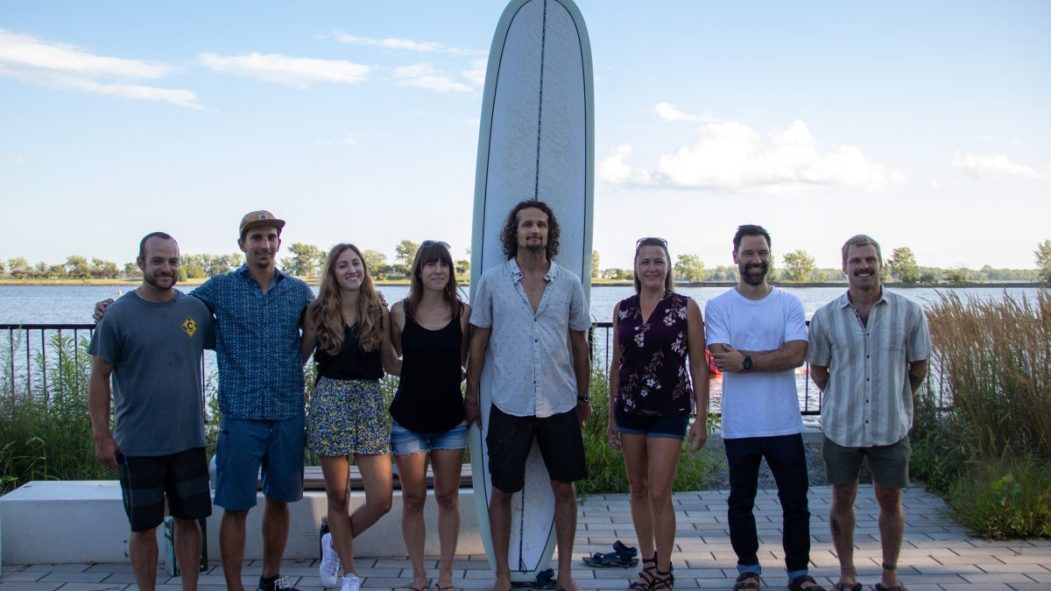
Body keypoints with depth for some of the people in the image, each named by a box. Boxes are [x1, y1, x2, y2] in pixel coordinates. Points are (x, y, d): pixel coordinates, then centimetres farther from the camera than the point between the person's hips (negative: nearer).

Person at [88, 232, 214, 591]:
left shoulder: (196, 309, 2)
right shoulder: (118, 314, -7)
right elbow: (99, 377, -4)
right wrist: (102, 436, -6)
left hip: (189, 439, 3)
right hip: (138, 443, -3)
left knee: (188, 519, 11)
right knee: (144, 526, 7)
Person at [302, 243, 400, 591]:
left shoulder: (378, 311, 6)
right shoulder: (318, 311, 3)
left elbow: (390, 364, 7)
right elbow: (300, 357, 7)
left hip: (369, 402, 1)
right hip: (330, 401, -1)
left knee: (382, 500, -4)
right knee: (338, 496, 7)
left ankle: (336, 543, 25)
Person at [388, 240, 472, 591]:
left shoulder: (464, 312, -2)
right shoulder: (400, 311, -3)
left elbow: (468, 362, 6)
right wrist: (377, 317, -3)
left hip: (450, 419, 1)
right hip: (409, 418, -1)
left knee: (448, 497, 8)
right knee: (413, 499, 7)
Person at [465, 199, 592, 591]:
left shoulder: (569, 283, 3)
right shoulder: (492, 281, -1)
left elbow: (579, 344, 9)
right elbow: (478, 342, 3)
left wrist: (583, 397, 12)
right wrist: (471, 395, 2)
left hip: (560, 404, 1)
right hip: (508, 405, -1)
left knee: (564, 487, 9)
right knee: (502, 491, 6)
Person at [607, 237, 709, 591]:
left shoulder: (686, 308, -5)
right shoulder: (622, 309, 5)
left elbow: (699, 366, -4)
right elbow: (617, 364, 11)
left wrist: (701, 418, -7)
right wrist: (611, 415, 11)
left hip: (670, 410, -4)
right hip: (630, 408, 4)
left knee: (659, 494, -5)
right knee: (638, 490, 11)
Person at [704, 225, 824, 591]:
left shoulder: (789, 304, 3)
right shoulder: (718, 307, -1)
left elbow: (796, 355, -11)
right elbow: (722, 359, -13)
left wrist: (746, 359, -15)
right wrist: (773, 356, -13)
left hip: (784, 423, 1)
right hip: (739, 425, -1)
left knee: (796, 502, 7)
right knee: (741, 502, 12)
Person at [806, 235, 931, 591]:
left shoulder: (908, 313, -4)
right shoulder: (826, 317, -3)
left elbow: (918, 366, 7)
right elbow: (818, 369, 8)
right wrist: (843, 401, 9)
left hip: (891, 427, 0)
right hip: (842, 426, 1)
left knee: (890, 500, 10)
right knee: (842, 499, 10)